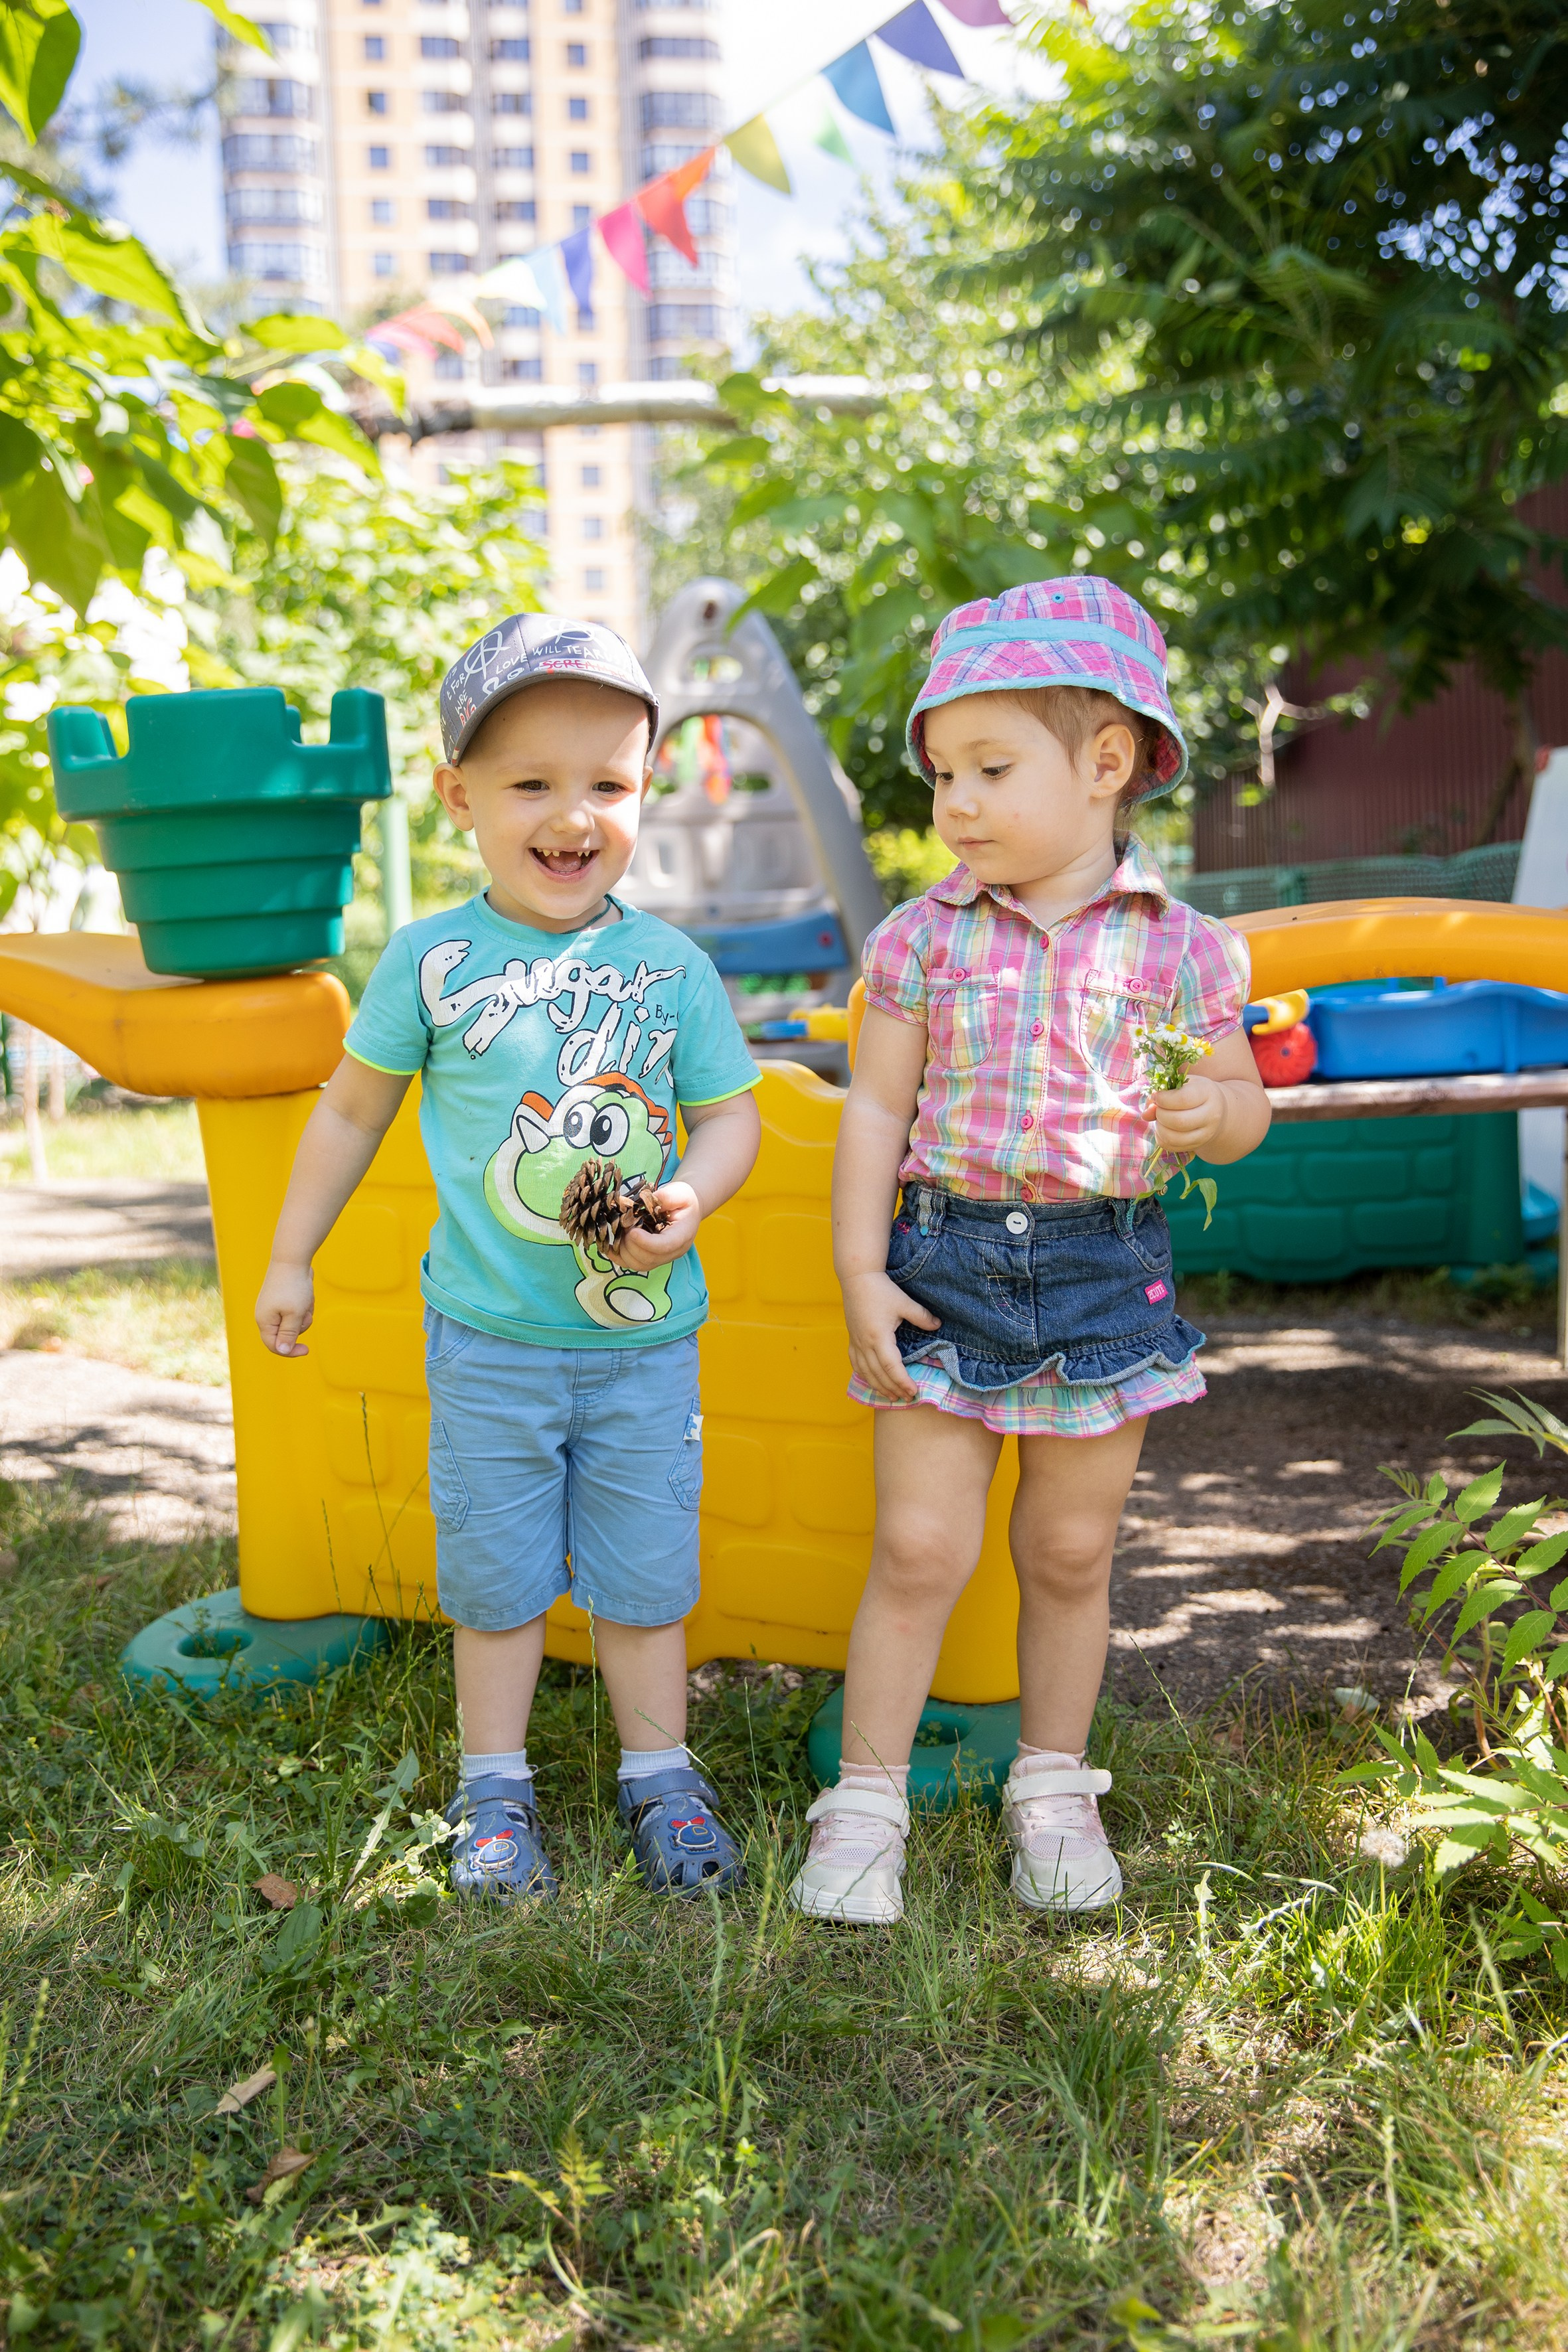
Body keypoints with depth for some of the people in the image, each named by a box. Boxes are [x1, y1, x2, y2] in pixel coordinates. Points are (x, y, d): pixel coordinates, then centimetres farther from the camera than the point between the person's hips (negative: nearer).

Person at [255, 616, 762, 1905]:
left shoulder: (671, 964, -3)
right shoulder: (431, 959, -5)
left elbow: (732, 1113, 4)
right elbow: (353, 1109, 6)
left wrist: (689, 1198, -18)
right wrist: (290, 1257, 10)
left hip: (646, 1334, 1)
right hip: (488, 1339, 0)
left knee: (642, 1571, 12)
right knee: (494, 1573, 12)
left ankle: (661, 1774, 29)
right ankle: (497, 1786, 29)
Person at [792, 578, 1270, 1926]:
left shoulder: (1179, 945, -2)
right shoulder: (923, 939, -1)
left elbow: (1240, 1098, 7)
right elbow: (877, 1108, 0)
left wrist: (1214, 1115, -17)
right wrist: (860, 1272, -5)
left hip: (1107, 1271, 1)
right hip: (946, 1265, 0)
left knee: (1071, 1556, 13)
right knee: (920, 1549, 0)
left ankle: (1053, 1791, 32)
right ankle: (866, 1800, 15)